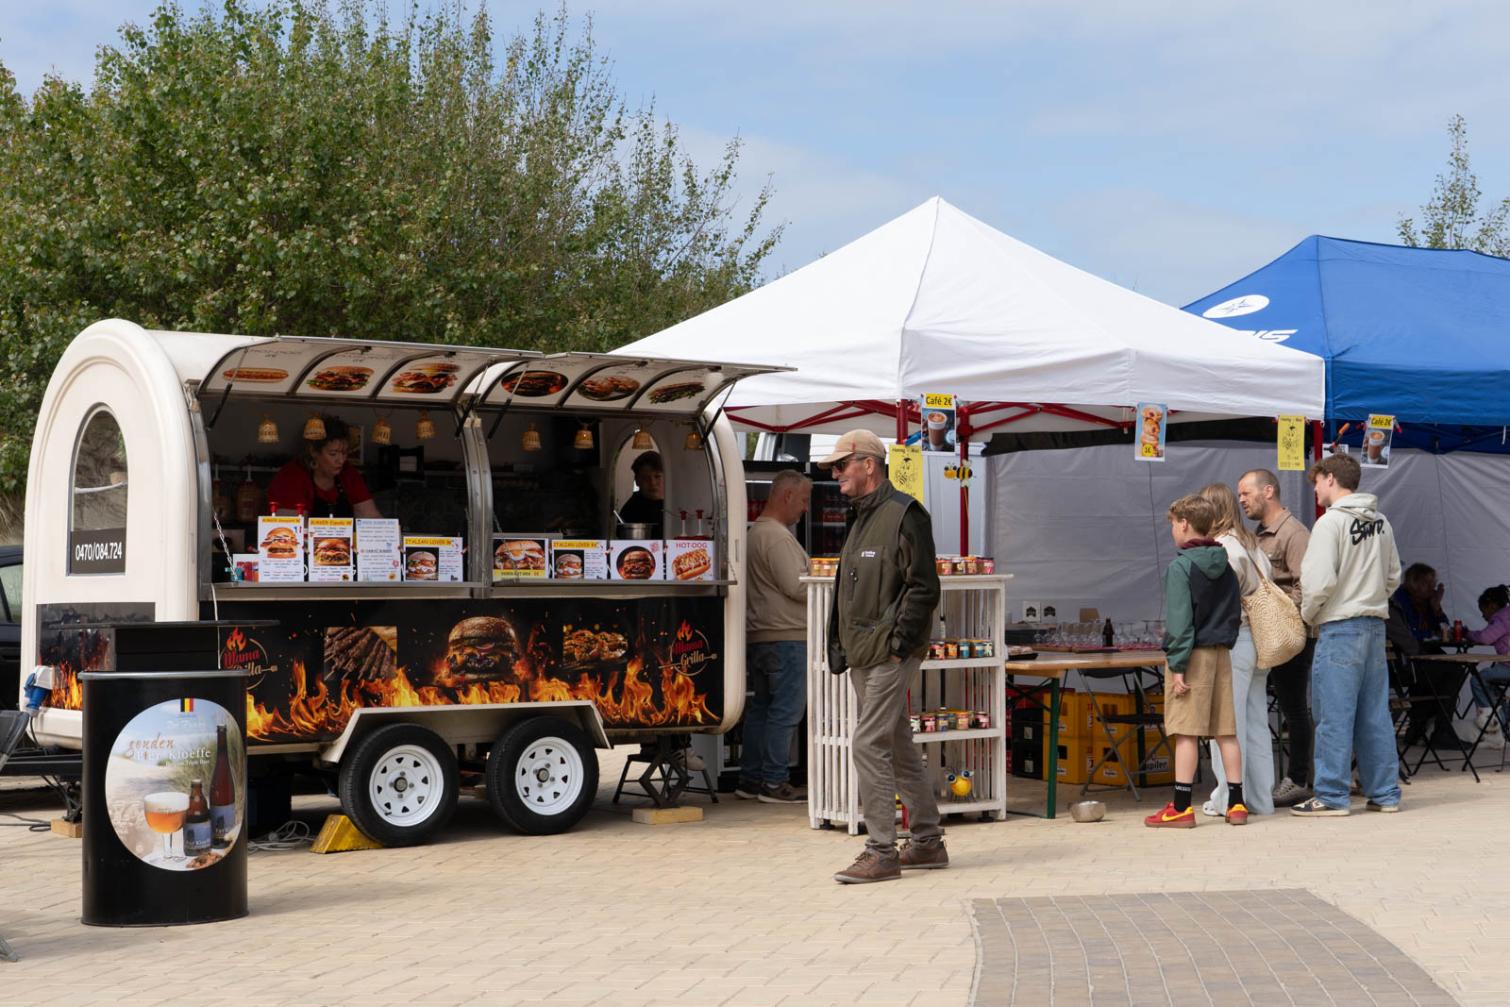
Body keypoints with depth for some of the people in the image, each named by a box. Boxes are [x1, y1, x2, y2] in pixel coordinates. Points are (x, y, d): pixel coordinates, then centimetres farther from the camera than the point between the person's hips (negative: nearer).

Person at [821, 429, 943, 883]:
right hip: (863, 656, 10)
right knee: (897, 748, 13)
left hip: (889, 655, -10)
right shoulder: (859, 518, 19)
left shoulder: (904, 515, -11)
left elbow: (923, 588, -15)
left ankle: (881, 852, -8)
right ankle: (928, 843, 21)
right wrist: (839, 644, 18)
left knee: (868, 745, -12)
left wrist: (899, 640, -17)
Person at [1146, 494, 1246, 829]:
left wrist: (1178, 666, -15)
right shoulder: (1225, 567, 11)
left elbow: (1179, 621, -15)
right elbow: (1236, 613, 16)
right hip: (1221, 654, 7)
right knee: (1226, 732, 10)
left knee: (1186, 733, -5)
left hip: (1193, 654, -7)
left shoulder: (1180, 567, -12)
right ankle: (1236, 803, 12)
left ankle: (1181, 807, -4)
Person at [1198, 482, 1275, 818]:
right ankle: (1260, 798, 16)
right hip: (1259, 639, 9)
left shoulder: (1221, 548, -12)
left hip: (1232, 641, -9)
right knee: (1256, 720, 12)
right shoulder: (1252, 545, 15)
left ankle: (1229, 798, -1)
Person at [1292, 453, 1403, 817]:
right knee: (1375, 714, 11)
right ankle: (1385, 793, 14)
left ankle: (1331, 796, 0)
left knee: (1334, 714, -3)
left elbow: (1320, 581, -17)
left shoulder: (1331, 521, -12)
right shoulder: (1381, 523, 11)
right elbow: (1393, 577, 16)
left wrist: (1308, 614, -2)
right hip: (1375, 625, 7)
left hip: (1340, 628, -7)